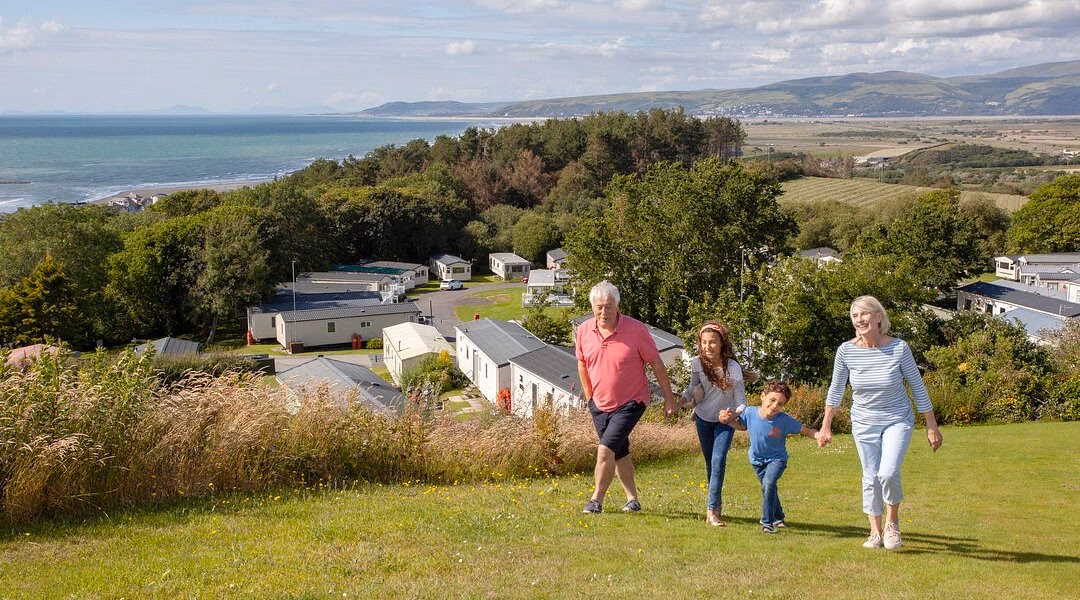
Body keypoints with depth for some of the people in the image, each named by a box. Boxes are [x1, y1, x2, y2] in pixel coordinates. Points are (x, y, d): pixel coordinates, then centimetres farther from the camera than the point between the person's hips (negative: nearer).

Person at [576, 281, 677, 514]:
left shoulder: (636, 329, -17)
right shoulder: (584, 331, -5)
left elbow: (656, 364, -8)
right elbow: (582, 364, 13)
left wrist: (669, 399, -4)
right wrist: (589, 397, 15)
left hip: (631, 403, -5)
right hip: (599, 405, 5)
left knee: (606, 449, -17)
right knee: (620, 453, 15)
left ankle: (596, 499, -5)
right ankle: (632, 498, 31)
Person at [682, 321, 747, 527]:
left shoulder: (733, 368, -25)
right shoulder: (697, 363, -15)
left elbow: (741, 403, -23)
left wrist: (733, 415, -44)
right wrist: (679, 401, -17)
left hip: (725, 420, -4)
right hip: (703, 418, 4)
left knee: (718, 460, -19)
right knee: (710, 462, 13)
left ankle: (711, 510, -20)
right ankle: (716, 503, 31)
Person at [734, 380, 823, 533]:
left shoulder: (785, 420, -27)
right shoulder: (750, 412, -19)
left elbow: (805, 430, -22)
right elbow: (741, 425, 2)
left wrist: (817, 435, -42)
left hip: (776, 458, -4)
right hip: (757, 459, 4)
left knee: (768, 483, -27)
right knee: (768, 488, 18)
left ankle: (767, 522, -12)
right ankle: (778, 517, 46)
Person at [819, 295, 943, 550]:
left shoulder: (899, 348, -16)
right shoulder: (846, 351, -11)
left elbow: (917, 387, -6)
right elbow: (836, 389, 2)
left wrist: (932, 426, -3)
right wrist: (826, 426, 6)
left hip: (897, 420, -2)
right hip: (864, 424, 2)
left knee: (888, 473, -18)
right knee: (871, 478, 7)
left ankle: (892, 522, 9)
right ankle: (875, 533, 24)